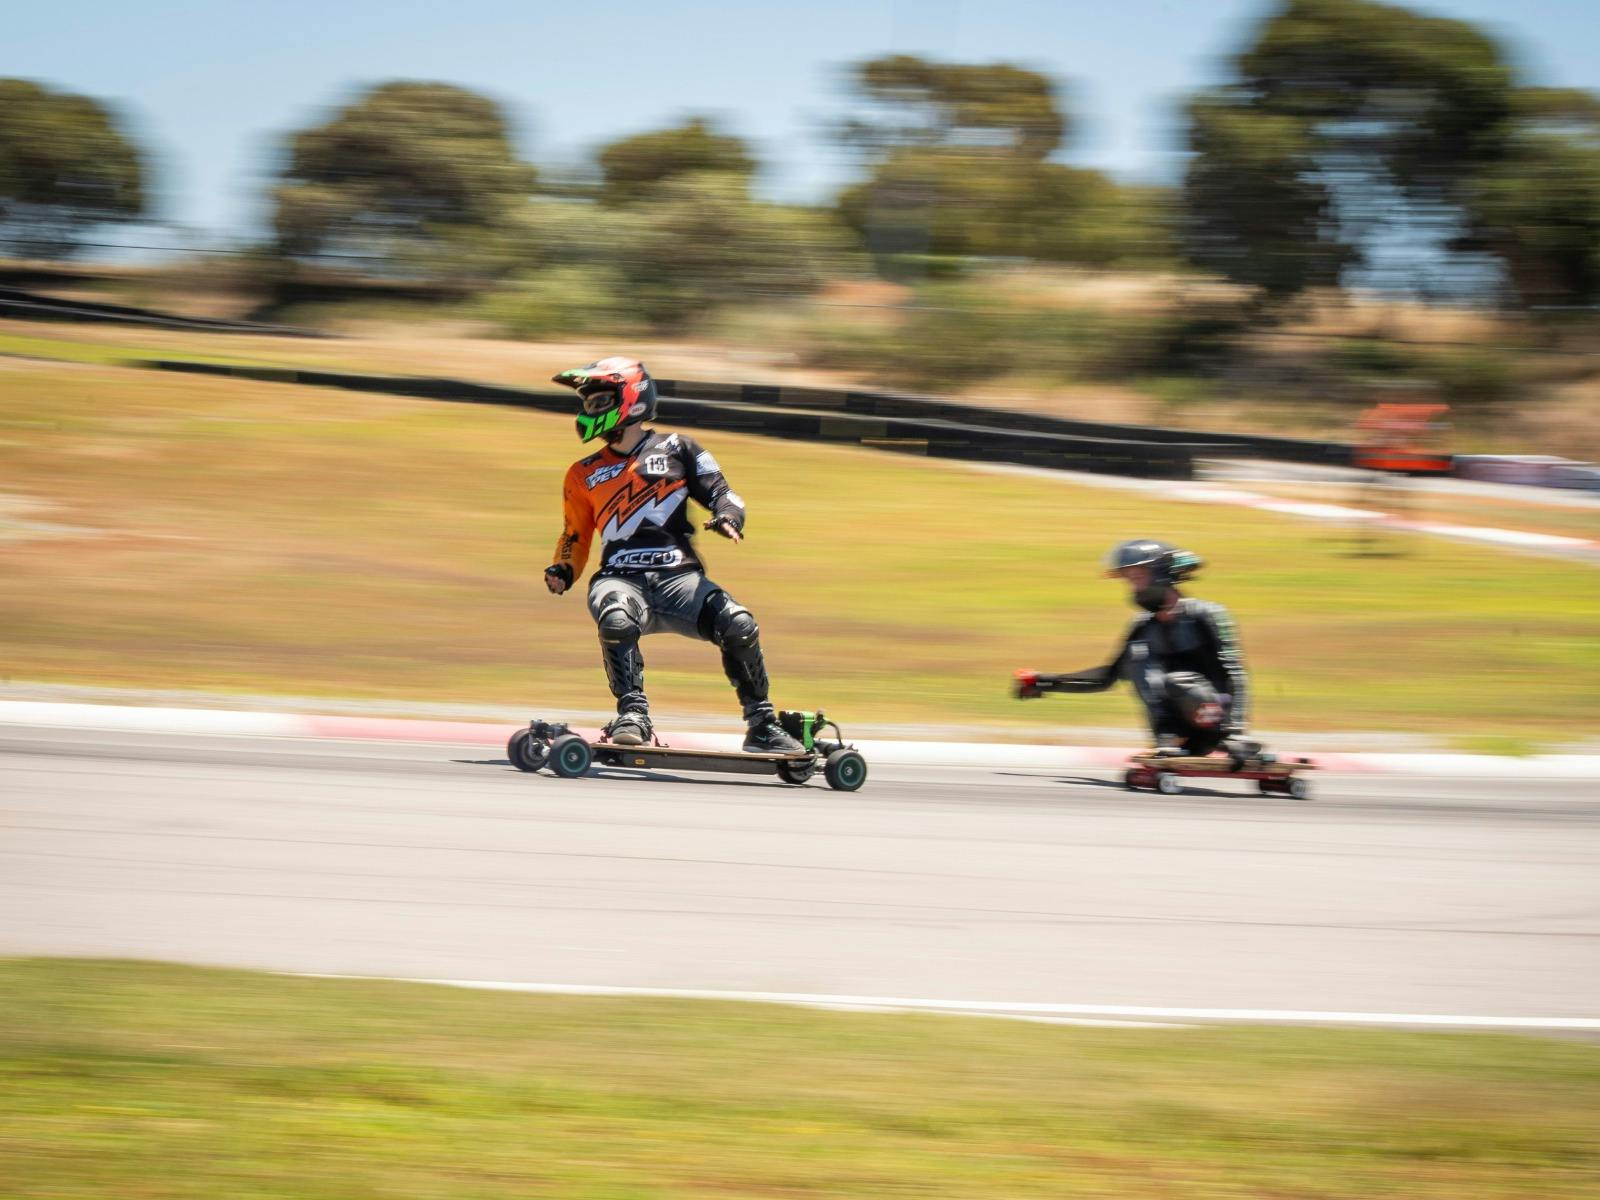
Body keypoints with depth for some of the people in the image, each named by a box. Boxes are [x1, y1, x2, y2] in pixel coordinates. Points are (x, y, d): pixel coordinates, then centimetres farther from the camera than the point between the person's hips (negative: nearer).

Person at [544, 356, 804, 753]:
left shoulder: (675, 449, 14)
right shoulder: (584, 474, 21)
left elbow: (720, 492, 8)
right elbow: (575, 537, 27)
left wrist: (727, 517, -15)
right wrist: (563, 572, 6)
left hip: (679, 577, -1)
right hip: (620, 579, 1)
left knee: (739, 625, -25)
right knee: (616, 621, -37)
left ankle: (762, 726, -10)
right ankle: (632, 715, -29)